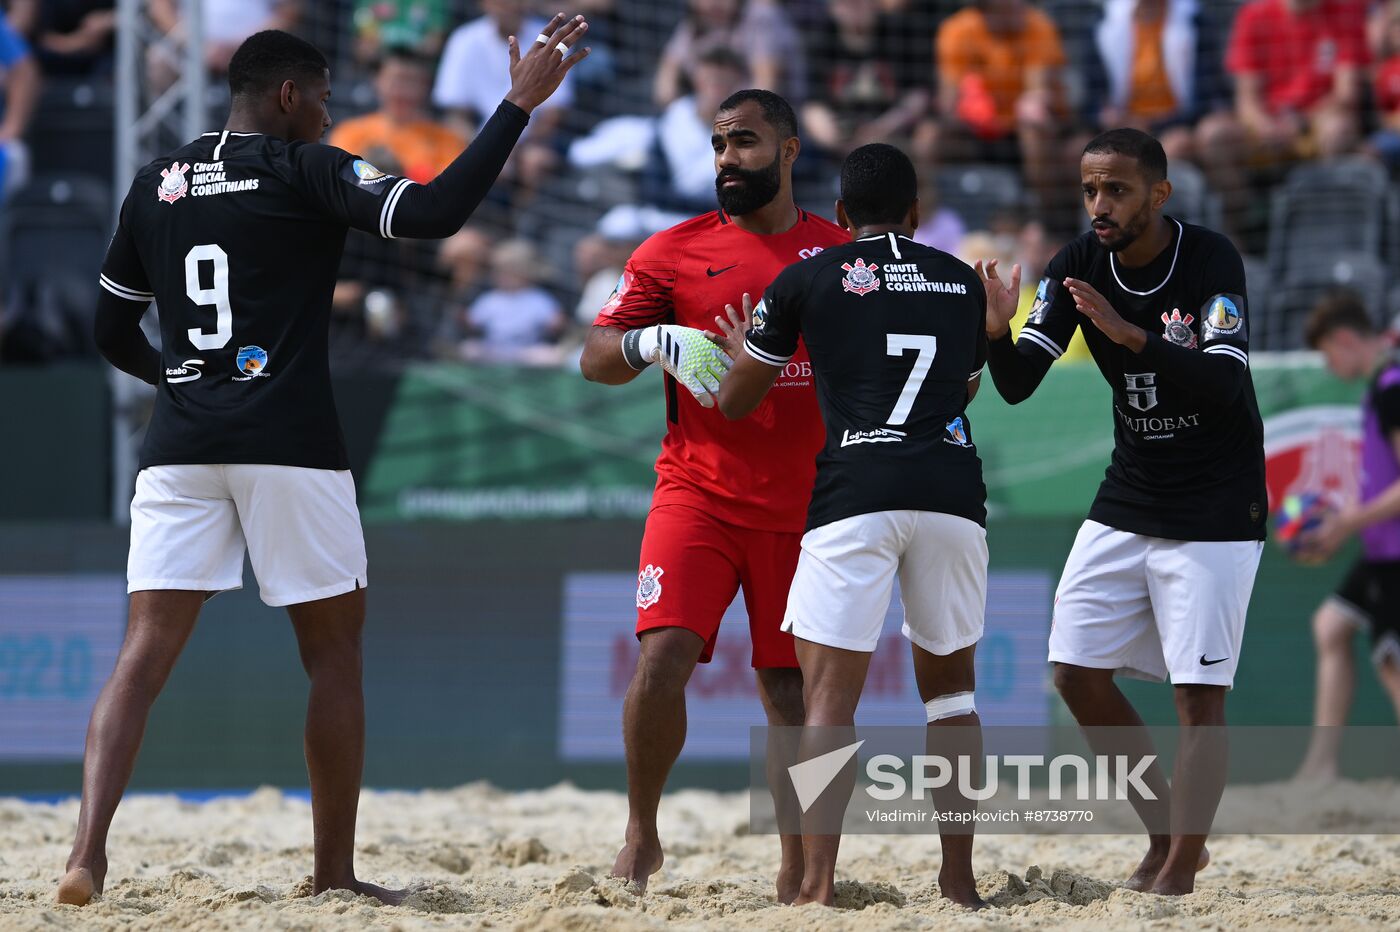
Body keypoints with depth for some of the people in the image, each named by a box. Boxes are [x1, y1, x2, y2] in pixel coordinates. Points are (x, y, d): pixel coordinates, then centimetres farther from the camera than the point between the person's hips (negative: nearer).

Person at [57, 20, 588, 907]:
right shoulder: (304, 169, -3)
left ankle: (88, 856, -19)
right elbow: (433, 212, -15)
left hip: (179, 451, 4)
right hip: (288, 449, -4)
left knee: (146, 653, -2)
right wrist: (521, 103, -11)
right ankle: (335, 870, 12)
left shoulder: (156, 184, 13)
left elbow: (113, 333, 19)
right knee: (334, 649, 9)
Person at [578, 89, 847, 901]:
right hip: (698, 492, -1)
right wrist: (654, 341, -19)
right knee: (664, 656, -17)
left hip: (802, 506, 1)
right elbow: (596, 359, 1)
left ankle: (799, 878, 11)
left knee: (793, 690, 2)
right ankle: (641, 835, 0)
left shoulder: (843, 252, 8)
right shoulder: (675, 252, 5)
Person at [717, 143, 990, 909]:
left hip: (857, 492, -3)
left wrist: (740, 351, 40)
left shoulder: (806, 280, 10)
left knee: (829, 694, -4)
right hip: (952, 489, 3)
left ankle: (818, 886, -16)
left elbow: (734, 402, 18)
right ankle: (958, 878, 17)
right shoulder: (963, 281, 19)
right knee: (949, 683, 19)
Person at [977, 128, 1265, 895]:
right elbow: (1017, 386, -8)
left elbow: (1226, 385, -28)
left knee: (1199, 690, -8)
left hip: (1214, 508, -6)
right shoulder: (1079, 267, -4)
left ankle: (1182, 862, 2)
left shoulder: (1209, 259, -17)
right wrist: (996, 333, -28)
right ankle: (1164, 833, 20)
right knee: (1078, 674, 4)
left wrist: (1130, 335, -38)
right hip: (1126, 504, 6)